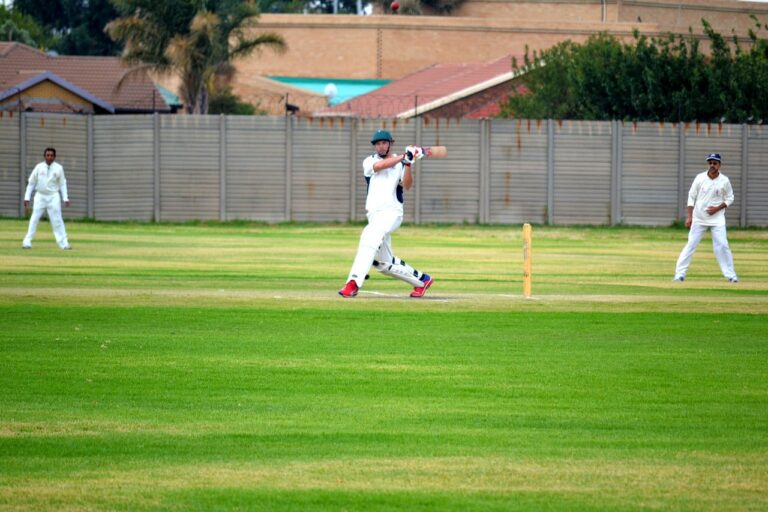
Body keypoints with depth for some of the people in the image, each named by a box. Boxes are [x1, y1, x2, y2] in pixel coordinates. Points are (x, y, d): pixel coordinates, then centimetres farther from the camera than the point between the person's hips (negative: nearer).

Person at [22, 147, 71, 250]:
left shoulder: (59, 168, 0)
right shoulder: (39, 167, 0)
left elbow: (62, 184, 5)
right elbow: (31, 183, 4)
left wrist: (65, 198, -4)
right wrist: (27, 198, -1)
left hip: (53, 196, -1)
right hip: (40, 196, 1)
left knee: (57, 220, -4)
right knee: (34, 219, -2)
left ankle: (64, 243, -3)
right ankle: (27, 242, 0)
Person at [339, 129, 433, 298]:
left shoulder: (401, 164, 5)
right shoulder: (369, 162, 9)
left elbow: (407, 186, -11)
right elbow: (380, 165, -14)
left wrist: (408, 164, -24)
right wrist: (404, 157, -17)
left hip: (392, 212, -5)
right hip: (374, 214, 5)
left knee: (370, 235, -33)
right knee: (384, 263, 10)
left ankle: (353, 283, -42)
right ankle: (422, 280, 30)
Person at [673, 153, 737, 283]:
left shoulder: (724, 181, -3)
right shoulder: (700, 178, -4)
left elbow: (729, 199, 6)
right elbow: (691, 197, 1)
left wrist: (717, 208, -11)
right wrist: (689, 216, -4)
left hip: (717, 218, 0)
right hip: (699, 218, 0)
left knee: (722, 245, -6)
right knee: (691, 244, -3)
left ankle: (730, 274, 4)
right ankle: (680, 273, 0)